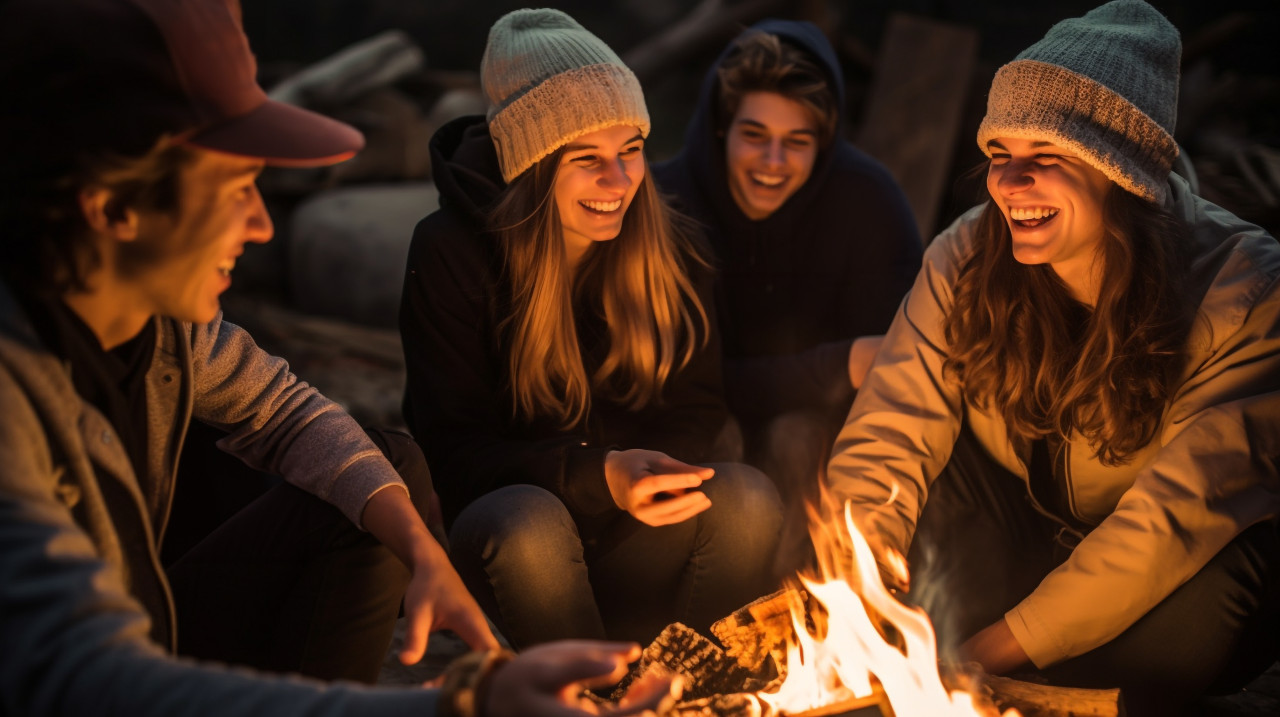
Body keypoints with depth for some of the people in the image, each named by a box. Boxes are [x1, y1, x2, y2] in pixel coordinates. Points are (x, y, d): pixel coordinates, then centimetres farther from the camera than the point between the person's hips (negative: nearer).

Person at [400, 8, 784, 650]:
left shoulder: (667, 248, -2)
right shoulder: (451, 253, -13)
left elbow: (696, 409, 1)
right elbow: (451, 447, -15)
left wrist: (645, 472, -24)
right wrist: (600, 477, -31)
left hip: (627, 546, 3)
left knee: (746, 498, -25)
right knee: (531, 524, -37)